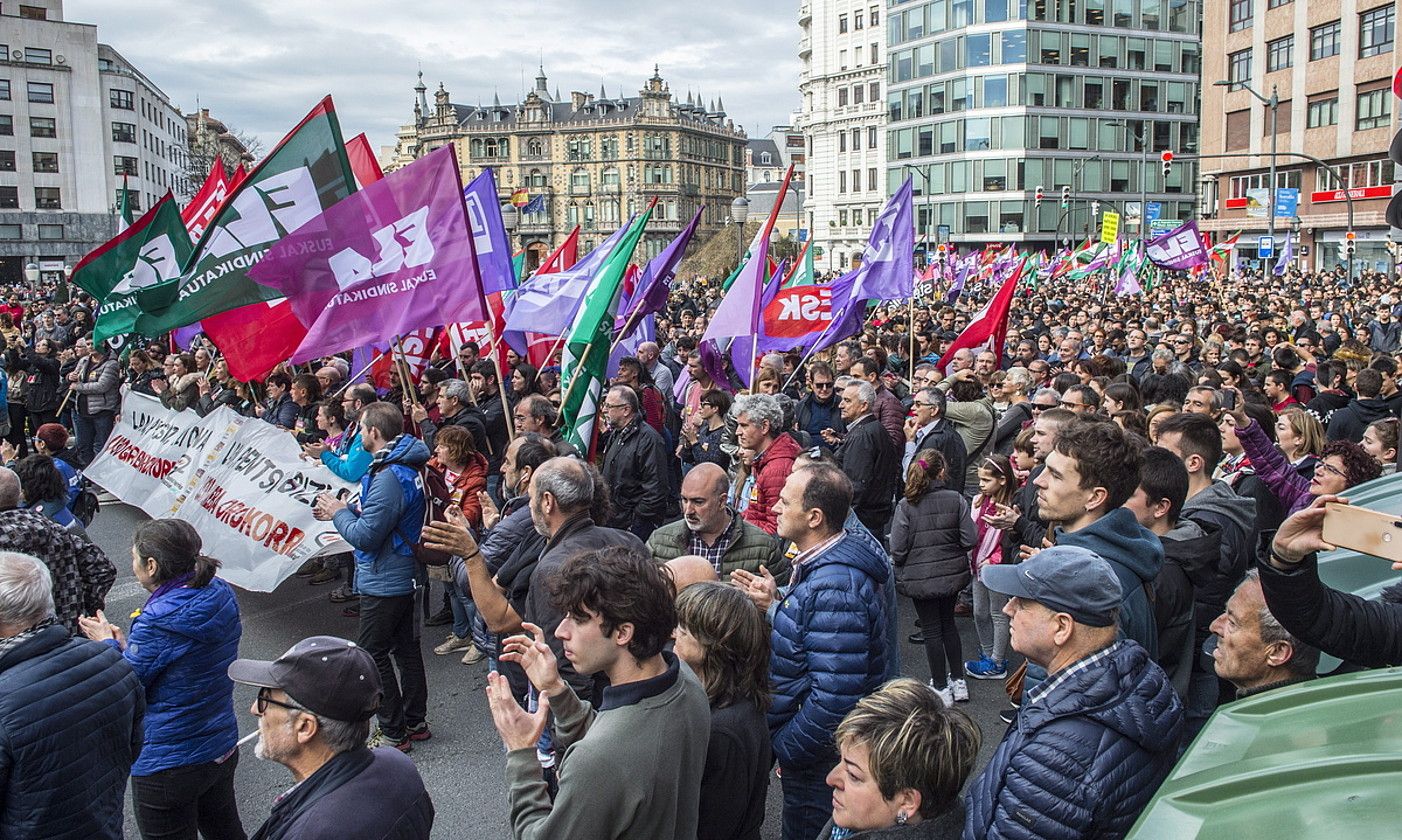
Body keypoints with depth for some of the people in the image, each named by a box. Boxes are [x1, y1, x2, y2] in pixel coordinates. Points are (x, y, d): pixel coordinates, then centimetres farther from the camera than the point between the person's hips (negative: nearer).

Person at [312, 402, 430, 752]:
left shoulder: (389, 477, -26)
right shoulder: (406, 467, 6)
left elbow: (365, 536, -26)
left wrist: (339, 513, -10)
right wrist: (346, 510, 8)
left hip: (383, 582, -10)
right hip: (404, 576, 10)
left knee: (374, 654, 2)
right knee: (406, 648, 17)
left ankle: (393, 733, 11)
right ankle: (415, 723, 29)